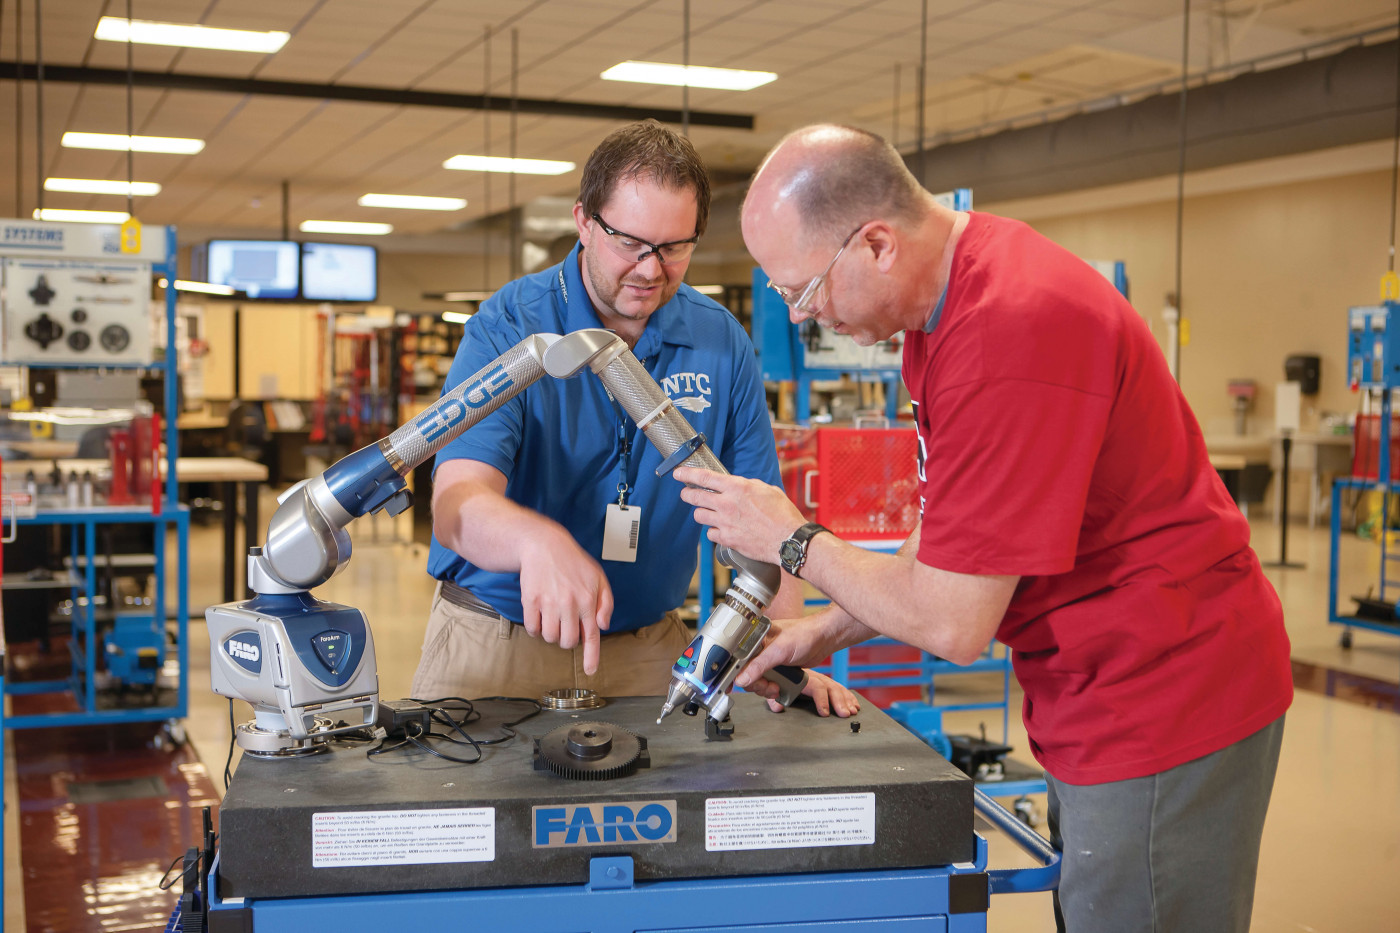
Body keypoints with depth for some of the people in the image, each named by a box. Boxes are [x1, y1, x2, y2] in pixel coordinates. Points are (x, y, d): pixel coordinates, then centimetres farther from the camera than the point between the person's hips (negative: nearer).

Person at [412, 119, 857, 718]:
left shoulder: (722, 343, 1)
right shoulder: (508, 328, -10)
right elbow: (457, 505, -23)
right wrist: (535, 539, -46)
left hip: (648, 652, 3)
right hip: (493, 645, -2)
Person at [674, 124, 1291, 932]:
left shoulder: (1009, 333, -28)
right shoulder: (958, 284, 4)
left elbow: (953, 624, -22)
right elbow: (963, 546, 13)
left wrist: (793, 541, -9)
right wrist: (828, 631, 7)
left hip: (1164, 709, -10)